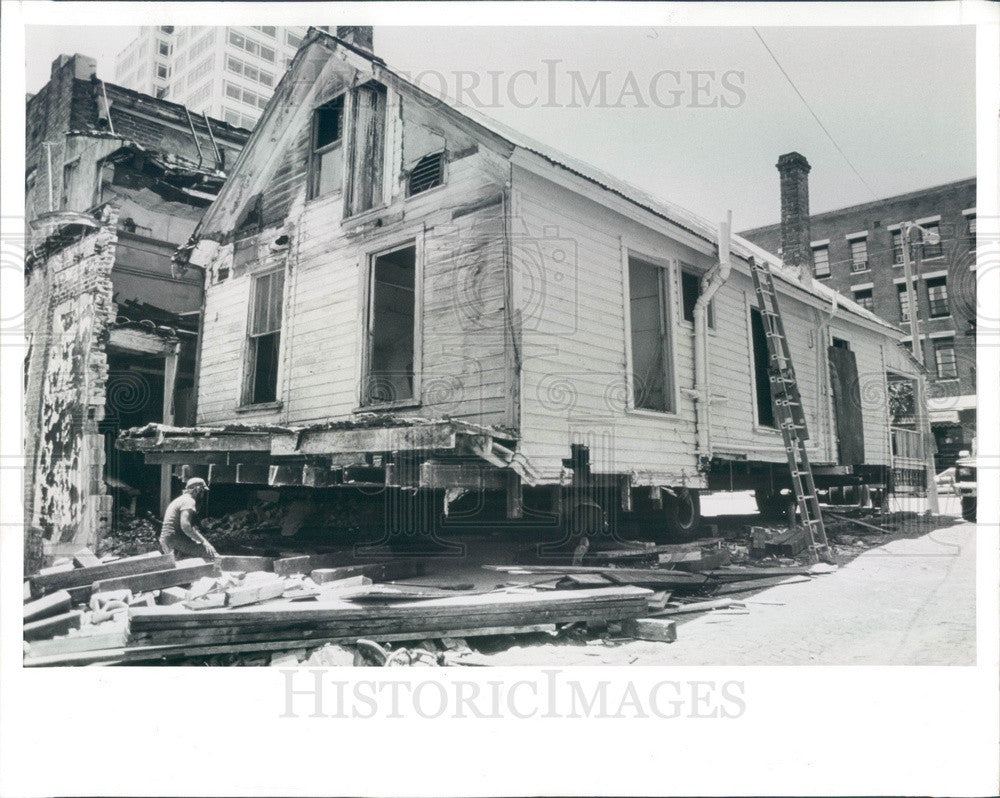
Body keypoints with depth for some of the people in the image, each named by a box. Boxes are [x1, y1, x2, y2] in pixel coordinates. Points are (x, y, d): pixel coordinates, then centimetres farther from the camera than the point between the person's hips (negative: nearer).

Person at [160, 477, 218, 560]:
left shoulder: (180, 499, 23)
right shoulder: (189, 501, -10)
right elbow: (185, 526, -24)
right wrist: (203, 541, -20)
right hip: (175, 540, -10)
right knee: (210, 552, -16)